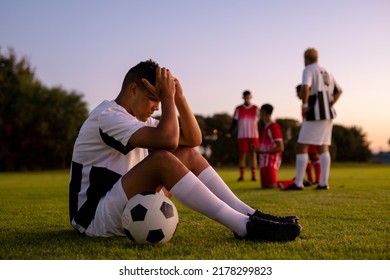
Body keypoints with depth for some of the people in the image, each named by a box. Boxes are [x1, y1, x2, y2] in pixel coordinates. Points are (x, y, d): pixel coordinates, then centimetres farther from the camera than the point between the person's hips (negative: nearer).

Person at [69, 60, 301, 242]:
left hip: (125, 207, 9)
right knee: (162, 159, -30)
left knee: (189, 154, -2)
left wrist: (179, 97, -3)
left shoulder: (141, 118, 13)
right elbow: (167, 139, -31)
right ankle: (245, 226, -31)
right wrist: (167, 96, -17)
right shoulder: (107, 115, -16)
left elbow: (194, 139, 6)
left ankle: (250, 215, -8)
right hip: (93, 216, -9)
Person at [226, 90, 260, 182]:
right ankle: (241, 176, 3)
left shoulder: (256, 109, 7)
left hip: (254, 136, 0)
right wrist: (229, 132, -5)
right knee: (242, 155, -1)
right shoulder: (238, 109, 7)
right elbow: (234, 122, 7)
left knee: (253, 155, 0)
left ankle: (253, 175, 4)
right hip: (242, 136, 0)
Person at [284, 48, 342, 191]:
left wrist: (304, 105, -14)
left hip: (315, 114, -8)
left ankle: (298, 183, -8)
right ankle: (324, 182, 4)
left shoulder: (308, 70, -5)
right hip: (328, 114, 8)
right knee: (324, 148, 8)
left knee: (302, 147, -5)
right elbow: (339, 91, 28)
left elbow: (305, 87, -25)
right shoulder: (326, 72, 19)